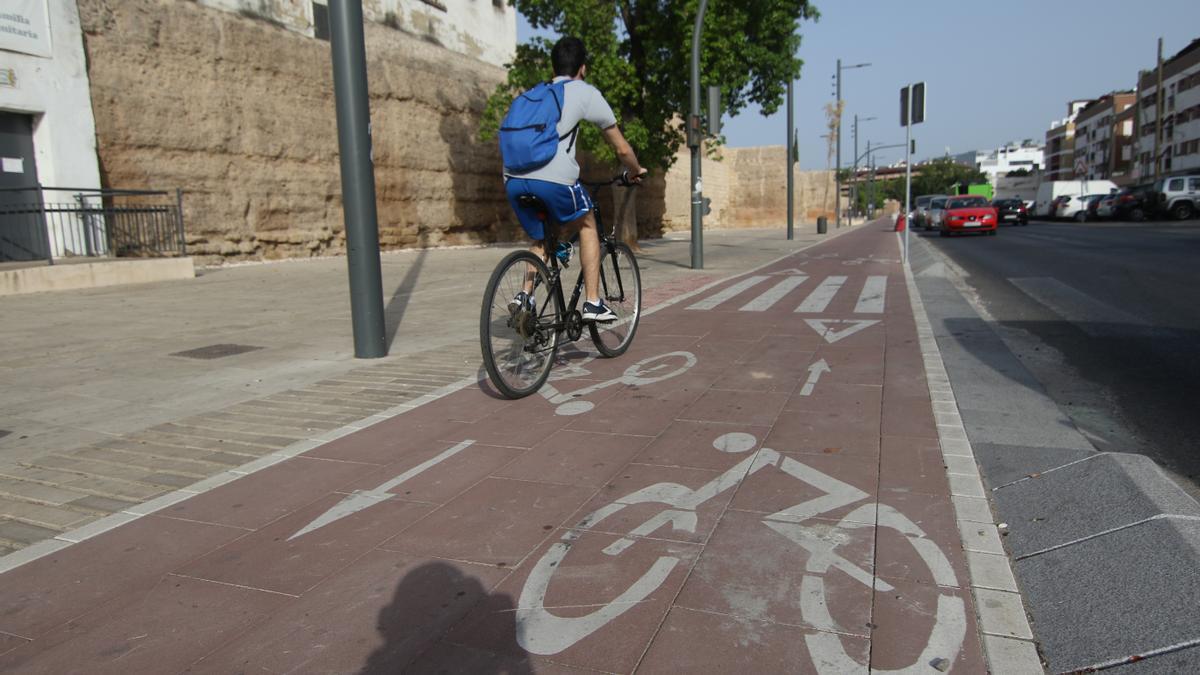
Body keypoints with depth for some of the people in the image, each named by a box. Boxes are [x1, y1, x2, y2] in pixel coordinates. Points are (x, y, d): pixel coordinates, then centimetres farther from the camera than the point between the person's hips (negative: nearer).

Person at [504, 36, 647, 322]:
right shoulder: (585, 92, 14)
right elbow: (622, 148, 17)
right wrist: (635, 171, 37)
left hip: (513, 178, 5)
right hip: (554, 178, -5)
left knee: (542, 239, 28)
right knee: (587, 225, 21)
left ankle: (525, 295, 10)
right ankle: (592, 303, 17)